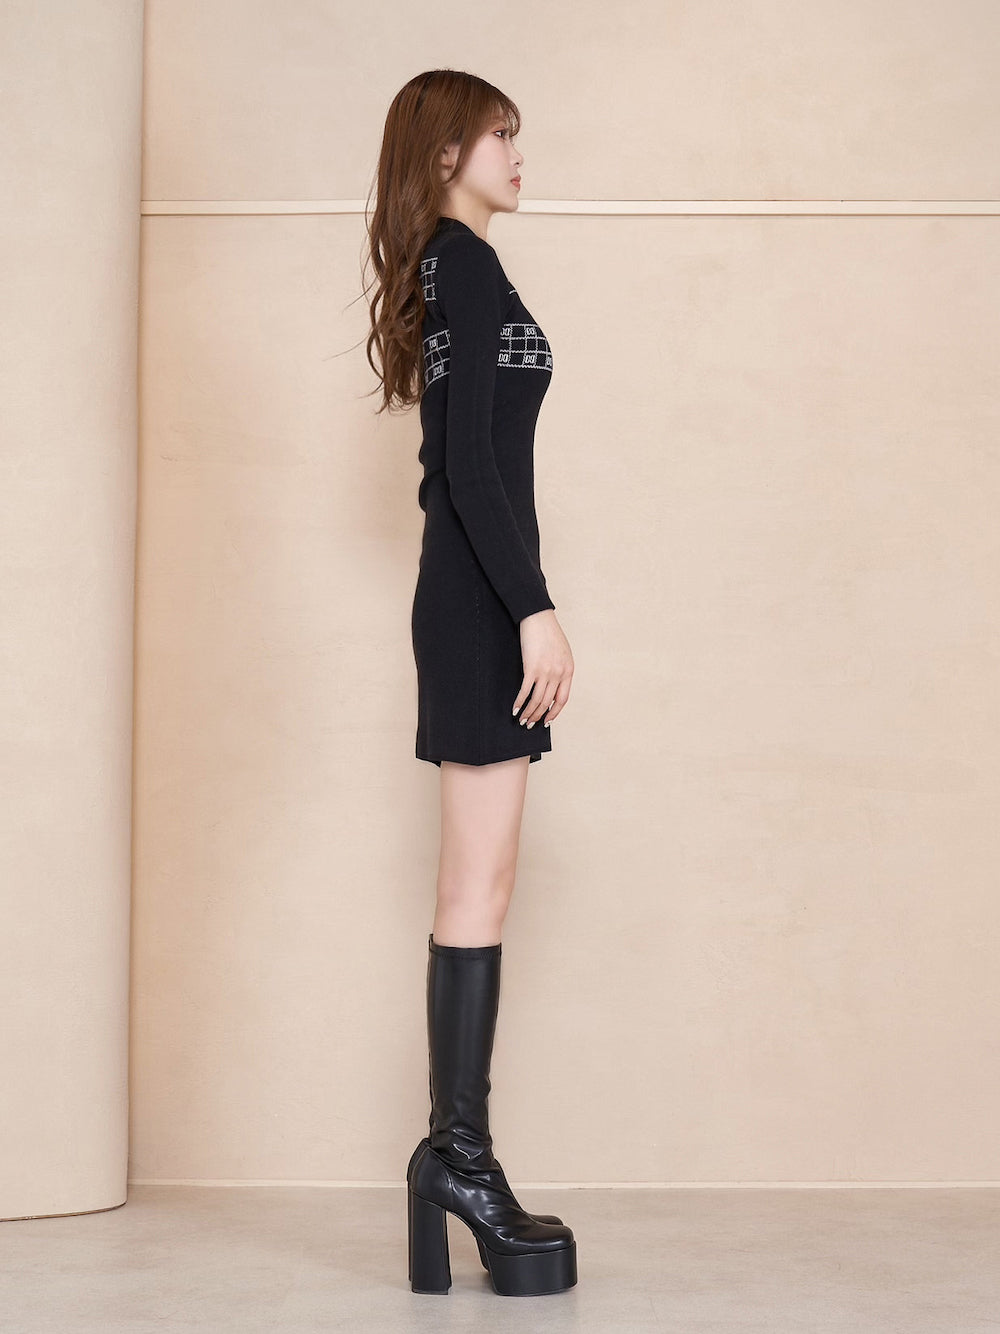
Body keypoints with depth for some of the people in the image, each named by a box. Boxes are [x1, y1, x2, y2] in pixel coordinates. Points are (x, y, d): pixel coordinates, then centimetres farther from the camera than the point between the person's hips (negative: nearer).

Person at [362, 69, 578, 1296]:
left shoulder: (435, 273, 21)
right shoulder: (466, 264, -8)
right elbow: (472, 460, -17)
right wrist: (535, 609, -20)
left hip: (462, 597, 10)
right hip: (483, 598, -10)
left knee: (474, 888, 7)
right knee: (479, 884, -8)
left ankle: (457, 1151, 10)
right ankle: (459, 1149, -4)